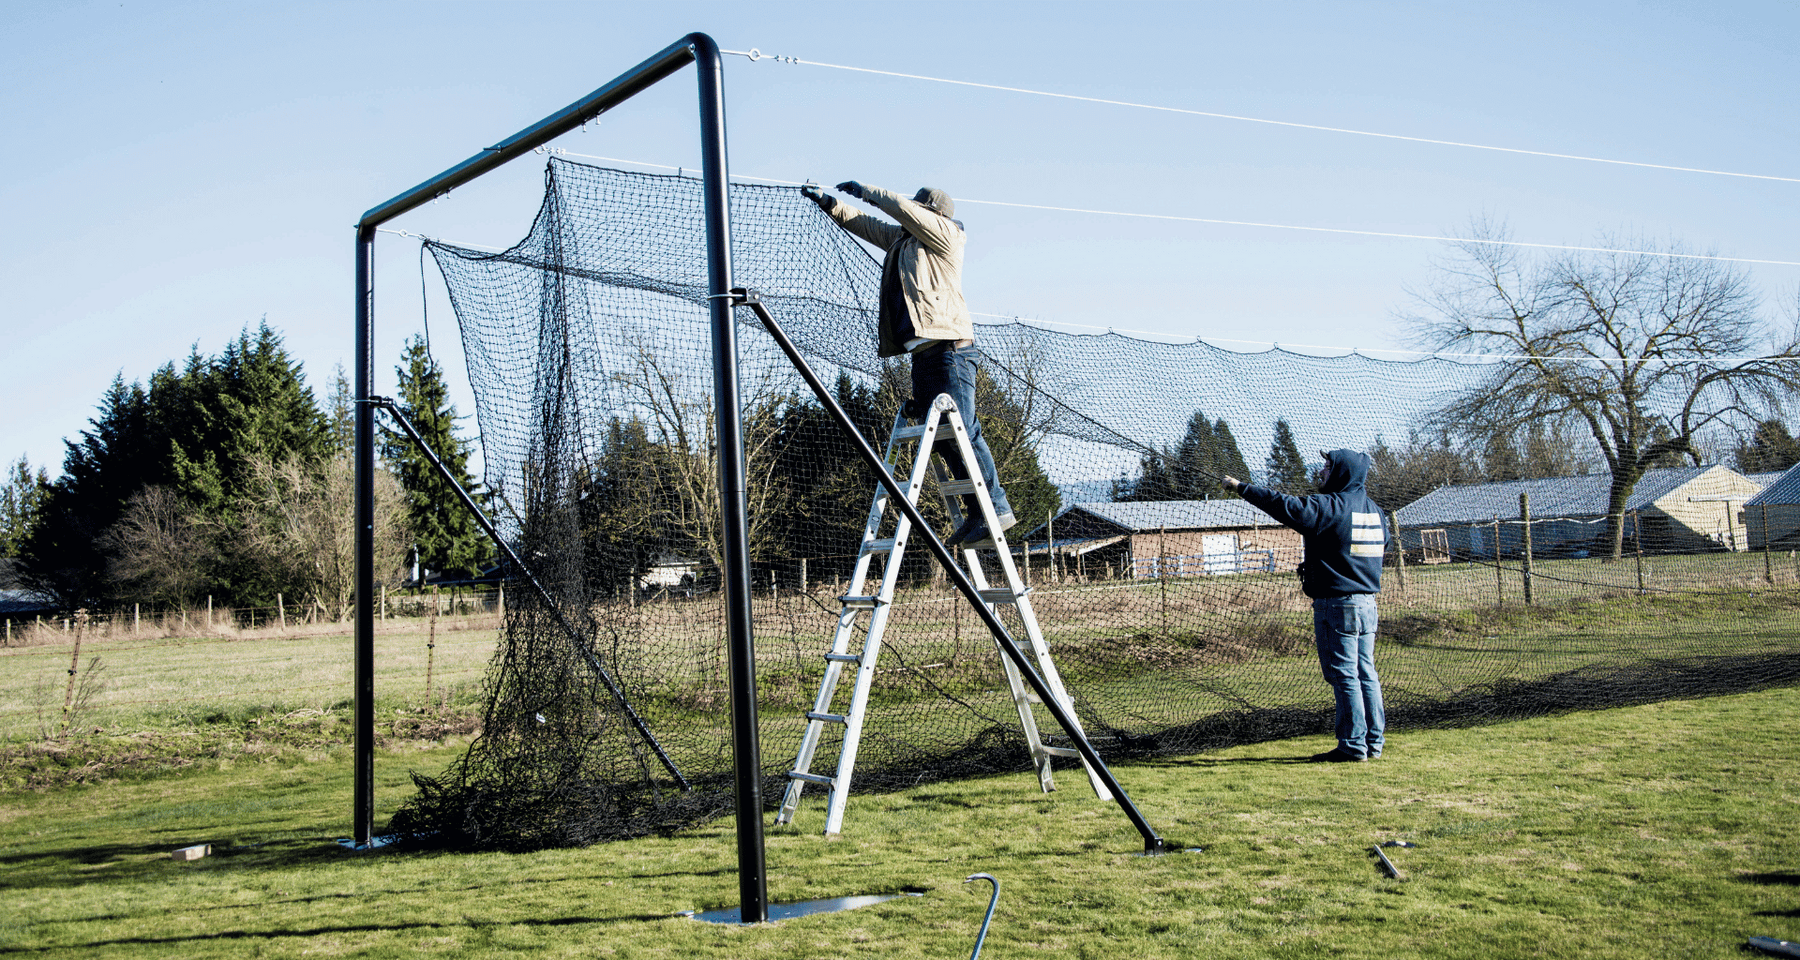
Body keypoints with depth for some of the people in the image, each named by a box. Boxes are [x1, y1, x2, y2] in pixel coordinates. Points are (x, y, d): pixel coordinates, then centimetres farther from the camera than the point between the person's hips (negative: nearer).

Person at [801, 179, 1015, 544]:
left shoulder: (944, 233, 1)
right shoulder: (903, 239, 23)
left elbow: (901, 208, -6)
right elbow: (865, 224, 31)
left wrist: (864, 190, 8)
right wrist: (829, 202, 26)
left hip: (949, 347, -9)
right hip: (923, 350, 9)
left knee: (962, 432, -13)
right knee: (940, 436, 4)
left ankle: (997, 507, -8)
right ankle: (975, 514, 6)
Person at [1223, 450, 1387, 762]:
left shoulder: (1330, 506, -14)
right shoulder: (1375, 511, 12)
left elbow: (1286, 506, -21)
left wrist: (1242, 488, -13)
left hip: (1337, 603, -8)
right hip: (1367, 602, 8)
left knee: (1344, 674, -4)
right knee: (1365, 673, 12)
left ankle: (1353, 745, -2)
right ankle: (1374, 741, 16)